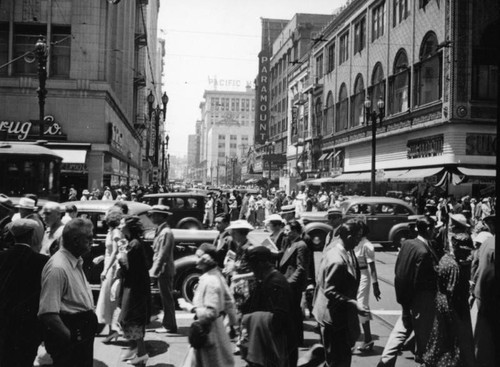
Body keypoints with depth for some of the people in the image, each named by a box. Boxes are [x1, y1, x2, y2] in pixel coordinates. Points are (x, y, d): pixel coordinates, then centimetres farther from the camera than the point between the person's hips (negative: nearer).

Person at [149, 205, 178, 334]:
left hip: (164, 270, -9)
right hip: (163, 270, 9)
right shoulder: (161, 230, 12)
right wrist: (153, 269, 14)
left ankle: (170, 326, 6)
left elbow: (162, 255, -21)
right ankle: (167, 324, 22)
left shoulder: (166, 233, -17)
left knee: (167, 298, -2)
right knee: (166, 298, 14)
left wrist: (154, 271, -20)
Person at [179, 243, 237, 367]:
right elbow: (228, 300, 11)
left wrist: (189, 307, -18)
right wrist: (232, 320, 20)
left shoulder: (211, 282, -24)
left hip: (208, 330, -9)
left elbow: (210, 313, -26)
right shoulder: (216, 275, 4)